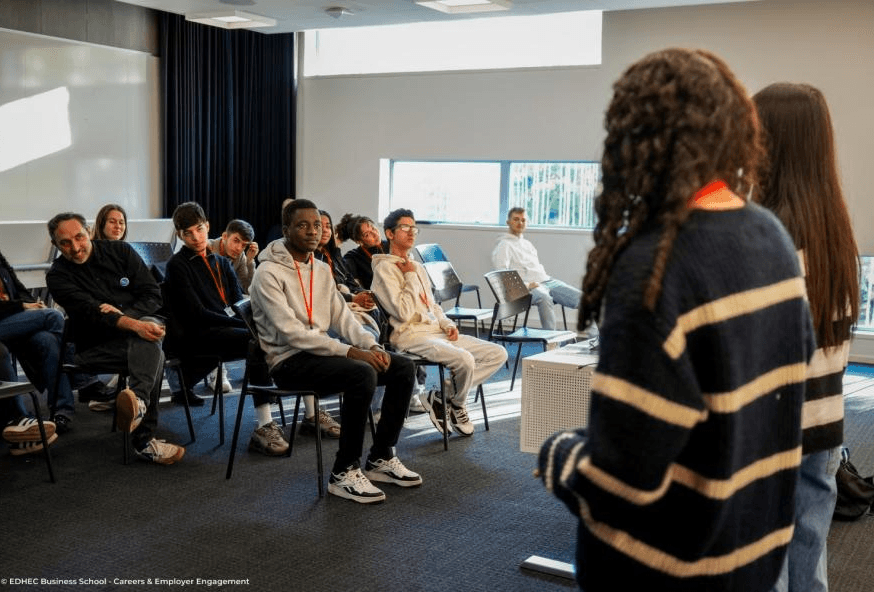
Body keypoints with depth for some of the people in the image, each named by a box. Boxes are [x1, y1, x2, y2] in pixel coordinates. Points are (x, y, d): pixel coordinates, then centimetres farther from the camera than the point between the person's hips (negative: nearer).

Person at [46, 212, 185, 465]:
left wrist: (121, 315, -15)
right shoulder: (58, 276, 0)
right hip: (98, 347, -2)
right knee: (152, 353, -33)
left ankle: (138, 399, -60)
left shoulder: (120, 251, 9)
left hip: (141, 321, 2)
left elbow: (153, 294, 4)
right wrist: (133, 325, -34)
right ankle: (144, 440, -43)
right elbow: (90, 312, -18)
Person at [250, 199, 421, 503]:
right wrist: (350, 351, -24)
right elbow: (291, 333, -21)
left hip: (322, 351, 8)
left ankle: (380, 458, 5)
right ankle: (344, 472, -19)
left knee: (402, 367, -5)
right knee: (363, 374, -32)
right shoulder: (268, 273, -12)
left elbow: (342, 316, 10)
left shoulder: (321, 269, 13)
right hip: (288, 360, -8)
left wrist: (372, 346, -10)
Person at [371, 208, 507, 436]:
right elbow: (403, 313, -16)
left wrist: (448, 324, 8)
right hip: (411, 334, -9)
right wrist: (410, 277, -8)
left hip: (437, 331, 9)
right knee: (464, 359, -32)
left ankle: (443, 396, -2)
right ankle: (457, 404, 1)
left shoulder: (417, 267, 21)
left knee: (498, 353, -3)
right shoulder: (384, 268, -6)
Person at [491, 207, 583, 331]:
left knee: (581, 298, -13)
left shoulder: (527, 243, 30)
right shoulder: (504, 245, 4)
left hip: (547, 281, 8)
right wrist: (525, 285, -18)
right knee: (544, 298, -41)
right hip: (526, 286, -8)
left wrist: (547, 278, 12)